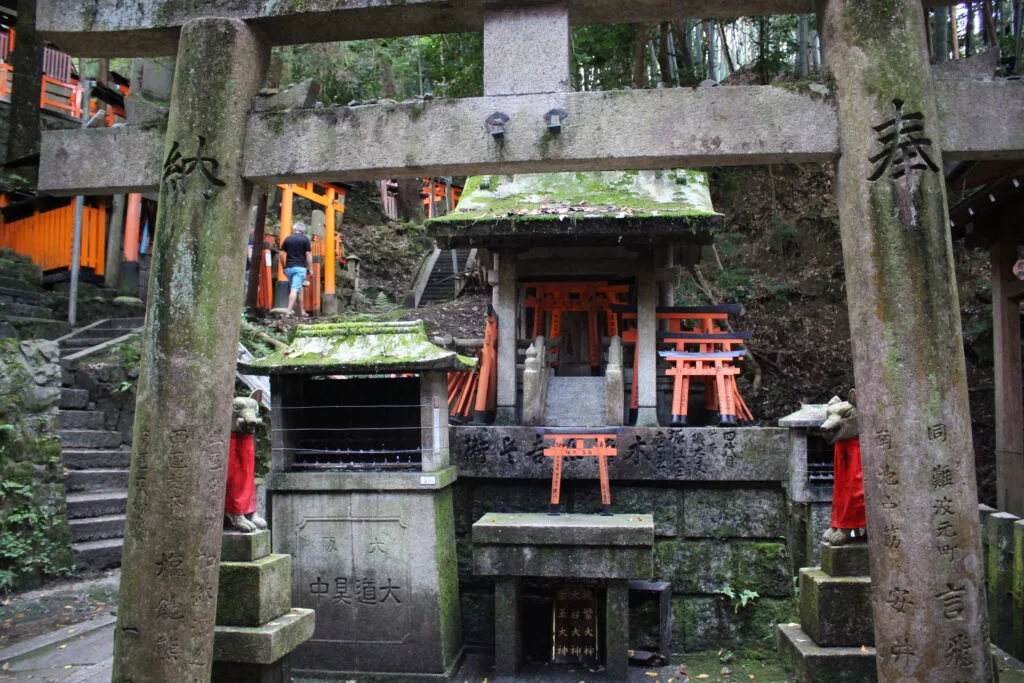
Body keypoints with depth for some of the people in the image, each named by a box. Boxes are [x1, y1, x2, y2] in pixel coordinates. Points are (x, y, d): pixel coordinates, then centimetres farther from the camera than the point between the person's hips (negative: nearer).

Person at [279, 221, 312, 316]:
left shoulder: (287, 239, 9)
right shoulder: (305, 239, 0)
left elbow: (281, 254, 6)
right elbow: (308, 255, -4)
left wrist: (284, 267, 15)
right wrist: (310, 269, 1)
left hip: (289, 268, 4)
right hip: (300, 267, -4)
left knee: (297, 290, 16)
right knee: (294, 290, -10)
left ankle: (301, 311, 20)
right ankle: (289, 311, -21)